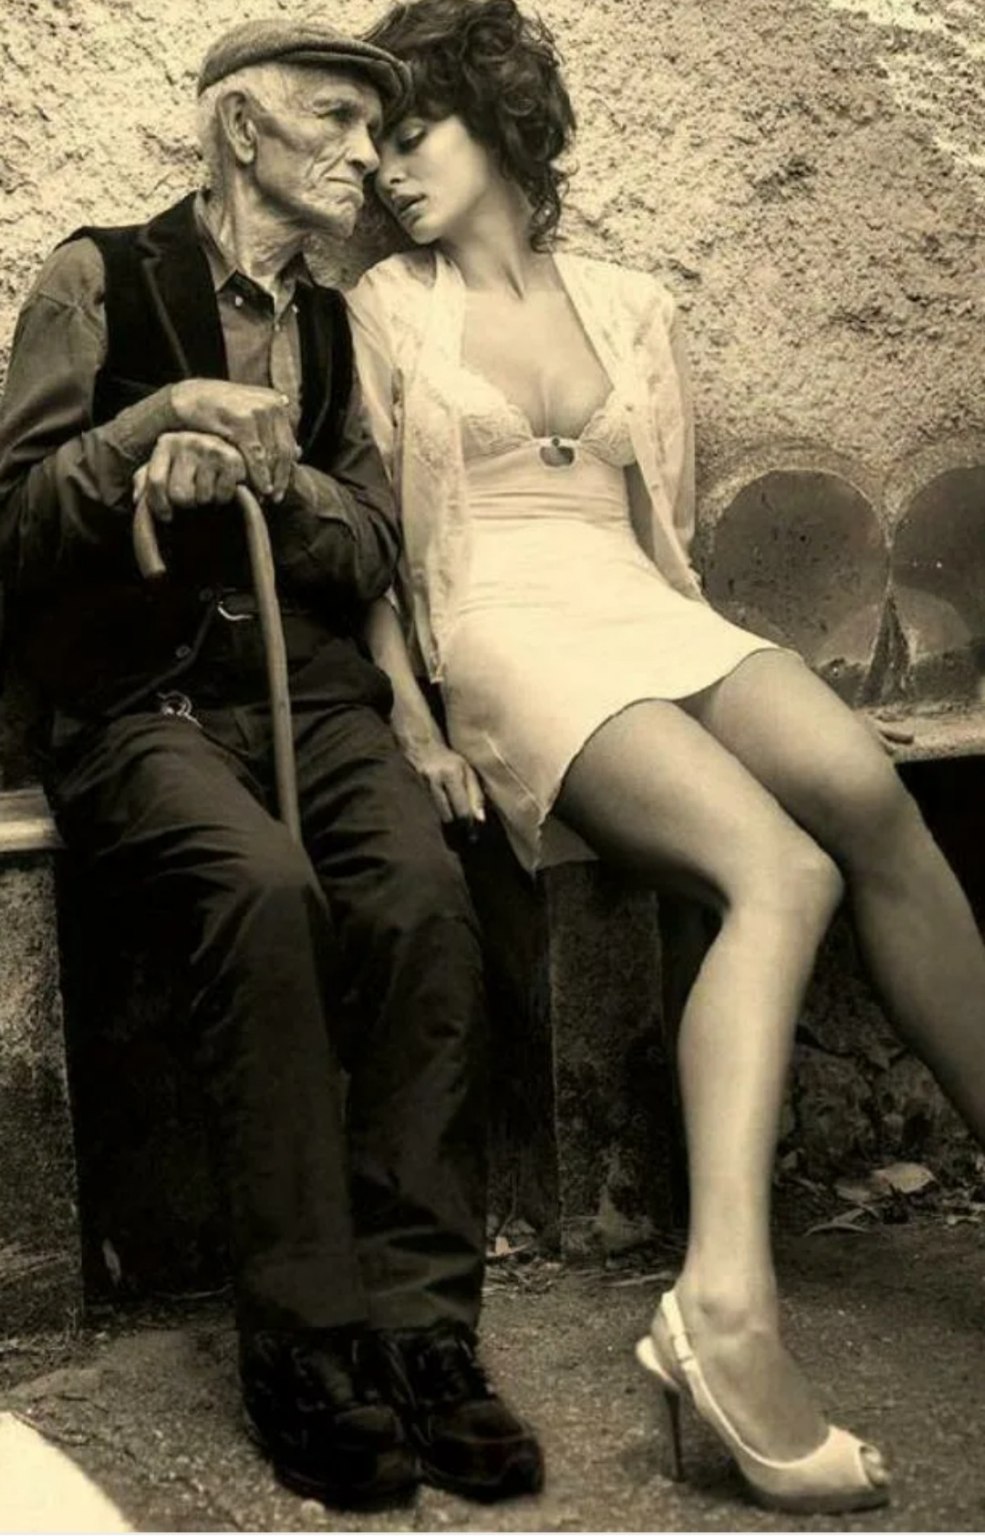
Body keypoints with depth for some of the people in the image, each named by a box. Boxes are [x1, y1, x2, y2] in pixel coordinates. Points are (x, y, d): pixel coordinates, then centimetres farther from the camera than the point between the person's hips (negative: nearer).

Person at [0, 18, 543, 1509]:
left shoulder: (329, 324, 20)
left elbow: (370, 553, 12)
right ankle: (307, 1346, -28)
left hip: (309, 686, 4)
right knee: (264, 882, -35)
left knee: (423, 887, -29)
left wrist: (264, 472, -8)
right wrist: (163, 418, -14)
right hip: (139, 698, -4)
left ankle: (420, 1329, -25)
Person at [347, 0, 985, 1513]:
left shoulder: (629, 304, 20)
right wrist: (413, 720, -6)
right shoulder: (385, 310, 12)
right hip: (508, 640, -3)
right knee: (780, 868, -32)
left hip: (653, 623, 4)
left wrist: (700, 661, 5)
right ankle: (726, 1306, -46)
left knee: (861, 787, -30)